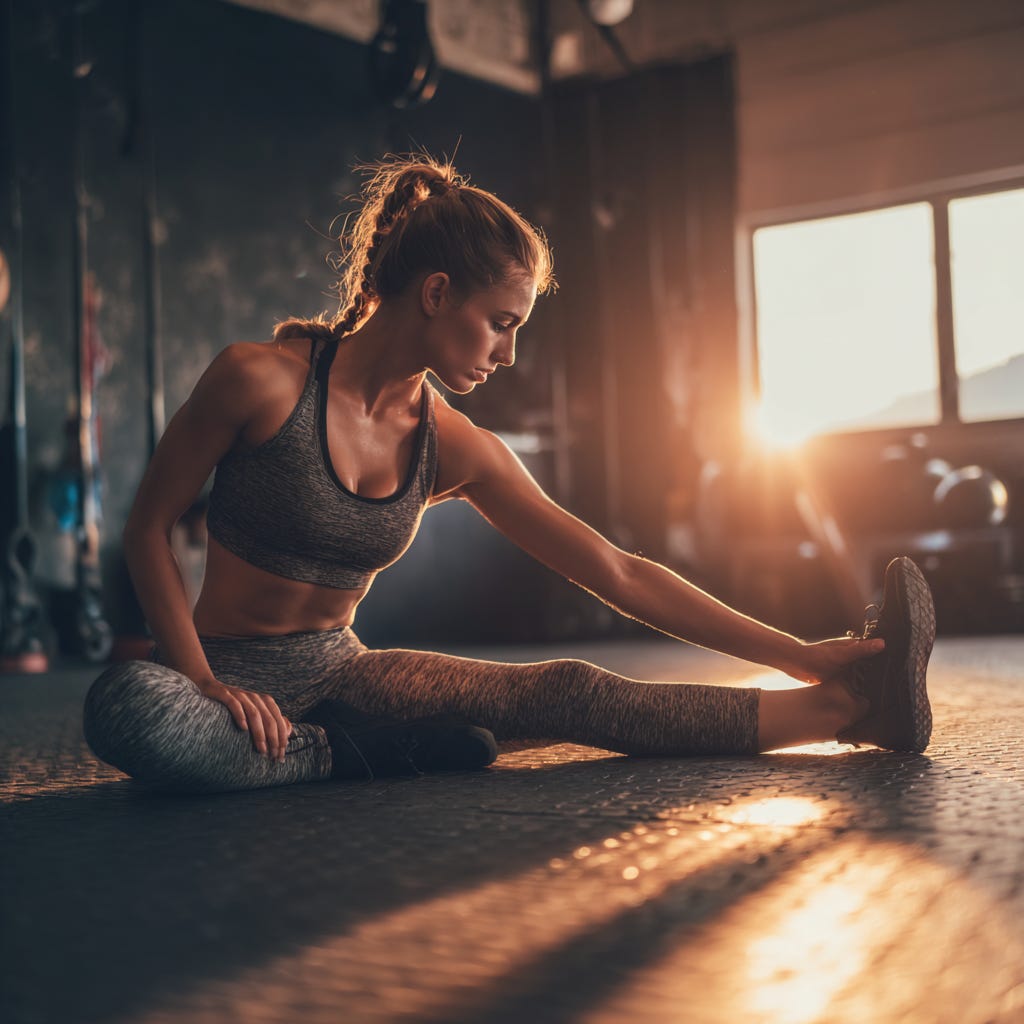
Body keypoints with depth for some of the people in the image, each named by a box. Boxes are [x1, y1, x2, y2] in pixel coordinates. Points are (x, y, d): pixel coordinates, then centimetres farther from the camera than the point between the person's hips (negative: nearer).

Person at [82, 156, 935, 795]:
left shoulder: (453, 451, -3)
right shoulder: (263, 380, -17)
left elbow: (615, 573, -3)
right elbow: (149, 529, -8)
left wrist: (795, 654, -6)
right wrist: (206, 682, -19)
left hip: (338, 673, 4)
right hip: (228, 673, -3)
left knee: (566, 692, -19)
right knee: (129, 709, -41)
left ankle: (845, 706, -19)